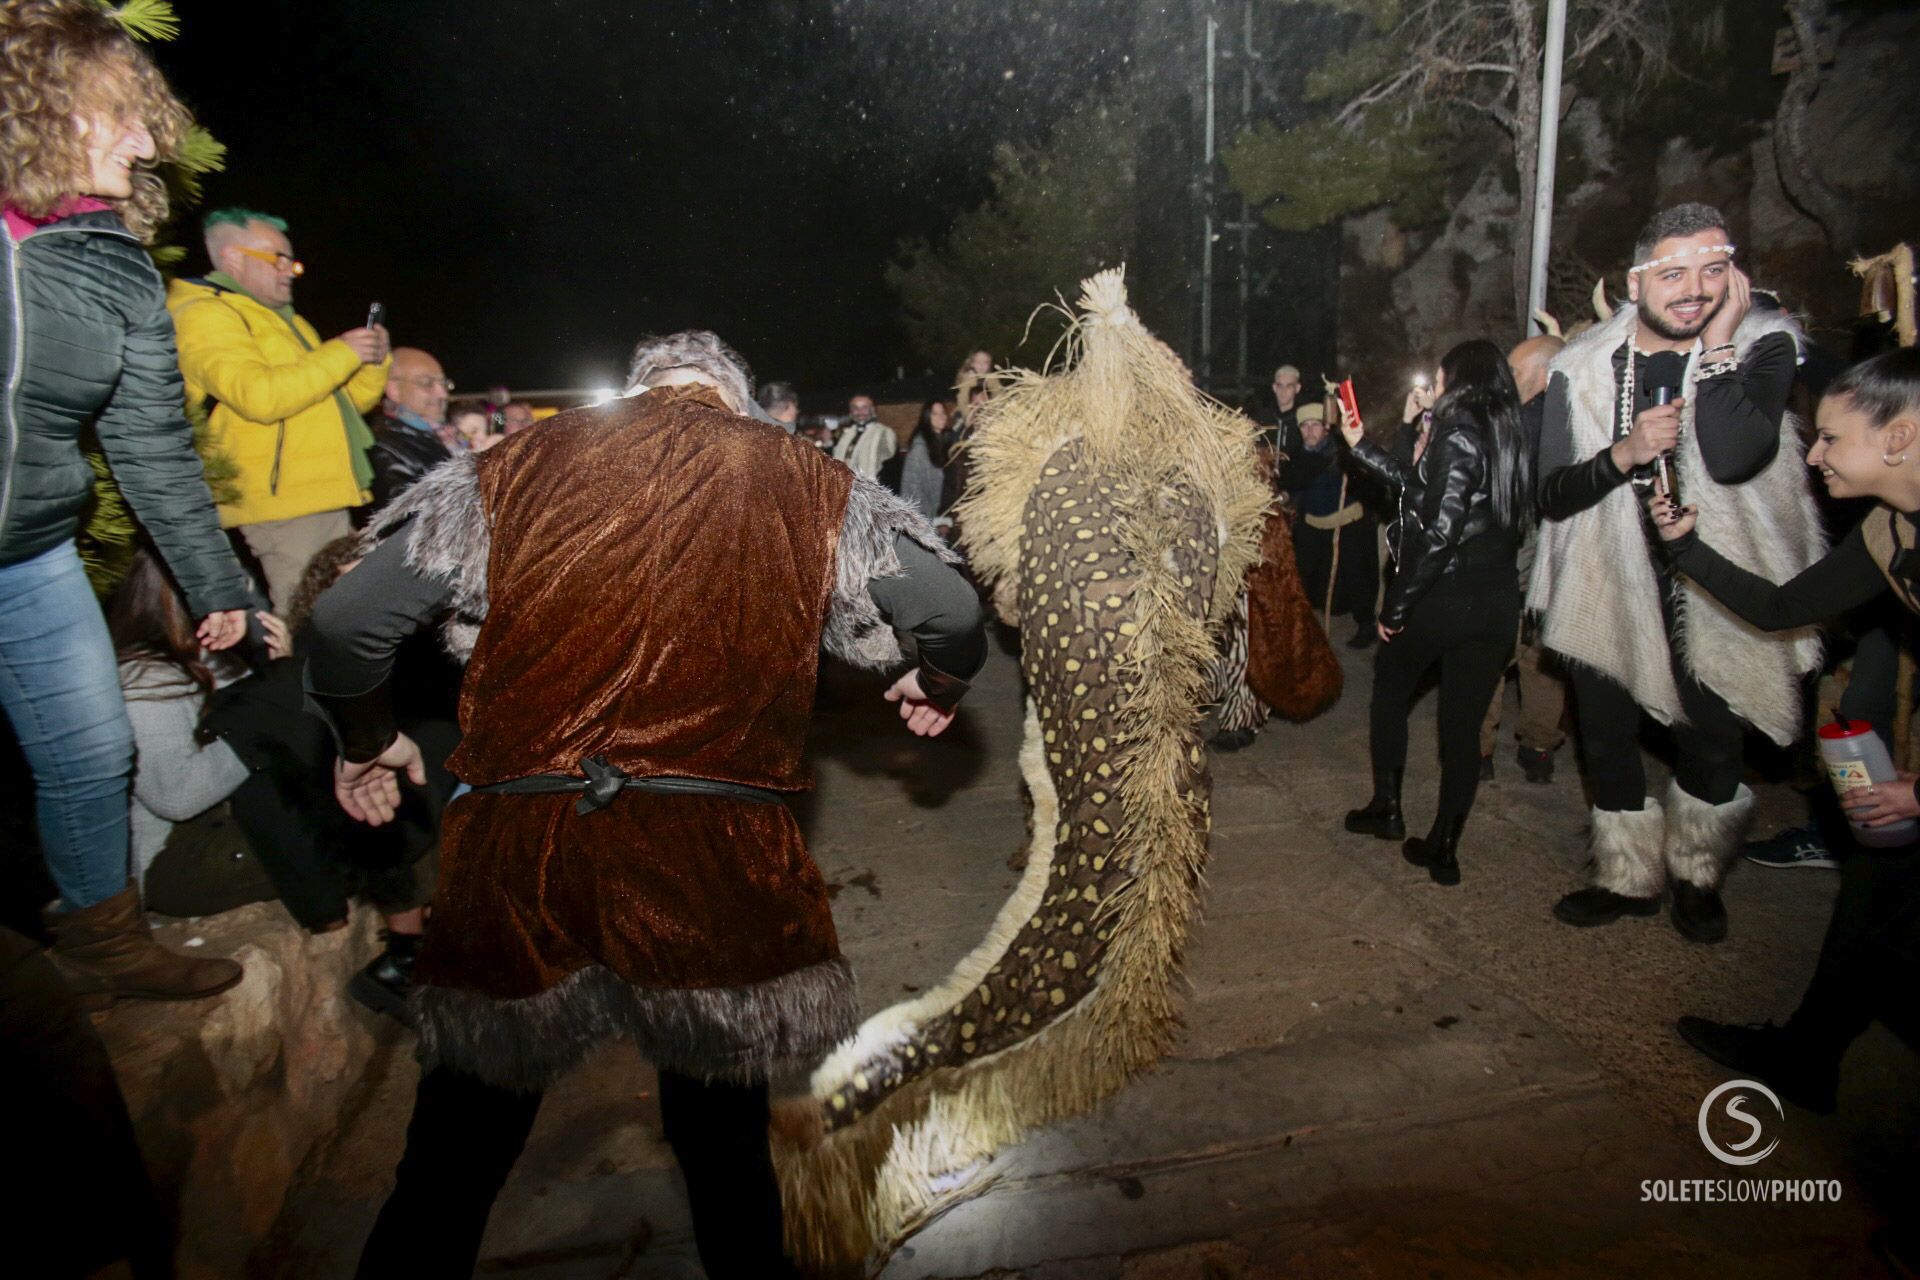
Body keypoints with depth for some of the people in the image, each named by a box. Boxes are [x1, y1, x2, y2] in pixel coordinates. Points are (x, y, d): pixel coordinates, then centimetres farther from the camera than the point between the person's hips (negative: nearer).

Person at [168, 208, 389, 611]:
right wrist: (341, 354, -15)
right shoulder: (205, 315, -5)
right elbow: (258, 396, -23)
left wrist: (372, 363, 8)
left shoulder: (281, 318, 26)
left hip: (326, 498, 9)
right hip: (284, 503, -9)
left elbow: (342, 401, 29)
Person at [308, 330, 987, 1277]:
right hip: (715, 852, 0)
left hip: (514, 849, 1)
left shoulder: (511, 469, 6)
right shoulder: (814, 486, 6)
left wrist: (365, 738, 24)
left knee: (465, 1130, 23)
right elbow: (955, 613, 5)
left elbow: (346, 620, 5)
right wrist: (938, 686, 27)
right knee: (723, 1126, 23)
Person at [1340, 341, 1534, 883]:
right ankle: (1444, 849, 16)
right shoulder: (1507, 434, 12)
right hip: (1497, 604, 7)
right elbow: (1418, 486, 18)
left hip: (1443, 598, -6)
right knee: (1463, 726, 9)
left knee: (1389, 692, 17)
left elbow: (1439, 531, -21)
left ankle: (1386, 808, 25)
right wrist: (1358, 445, 24)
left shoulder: (1458, 435, -12)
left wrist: (1395, 607, -15)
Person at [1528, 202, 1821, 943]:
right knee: (1606, 739, 11)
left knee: (1713, 743, 11)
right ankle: (1629, 879, 32)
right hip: (1607, 584, 2)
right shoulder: (1583, 367, -4)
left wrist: (1717, 344, -23)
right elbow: (1551, 495, -7)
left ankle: (1696, 875, 38)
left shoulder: (1763, 345, -9)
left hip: (1712, 584, -1)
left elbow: (1735, 456, -28)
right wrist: (1623, 453, -23)